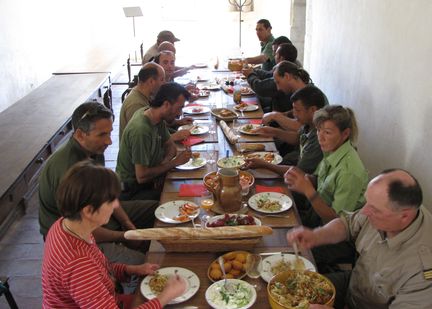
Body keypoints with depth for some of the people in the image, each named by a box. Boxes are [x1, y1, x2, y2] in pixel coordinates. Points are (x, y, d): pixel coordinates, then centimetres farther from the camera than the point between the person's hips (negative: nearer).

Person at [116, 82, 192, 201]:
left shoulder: (158, 119, -3)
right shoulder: (141, 130, -29)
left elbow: (171, 146, 10)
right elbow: (141, 177, -26)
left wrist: (164, 162, -12)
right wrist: (175, 162, -19)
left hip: (151, 178, 8)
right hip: (133, 191, -8)